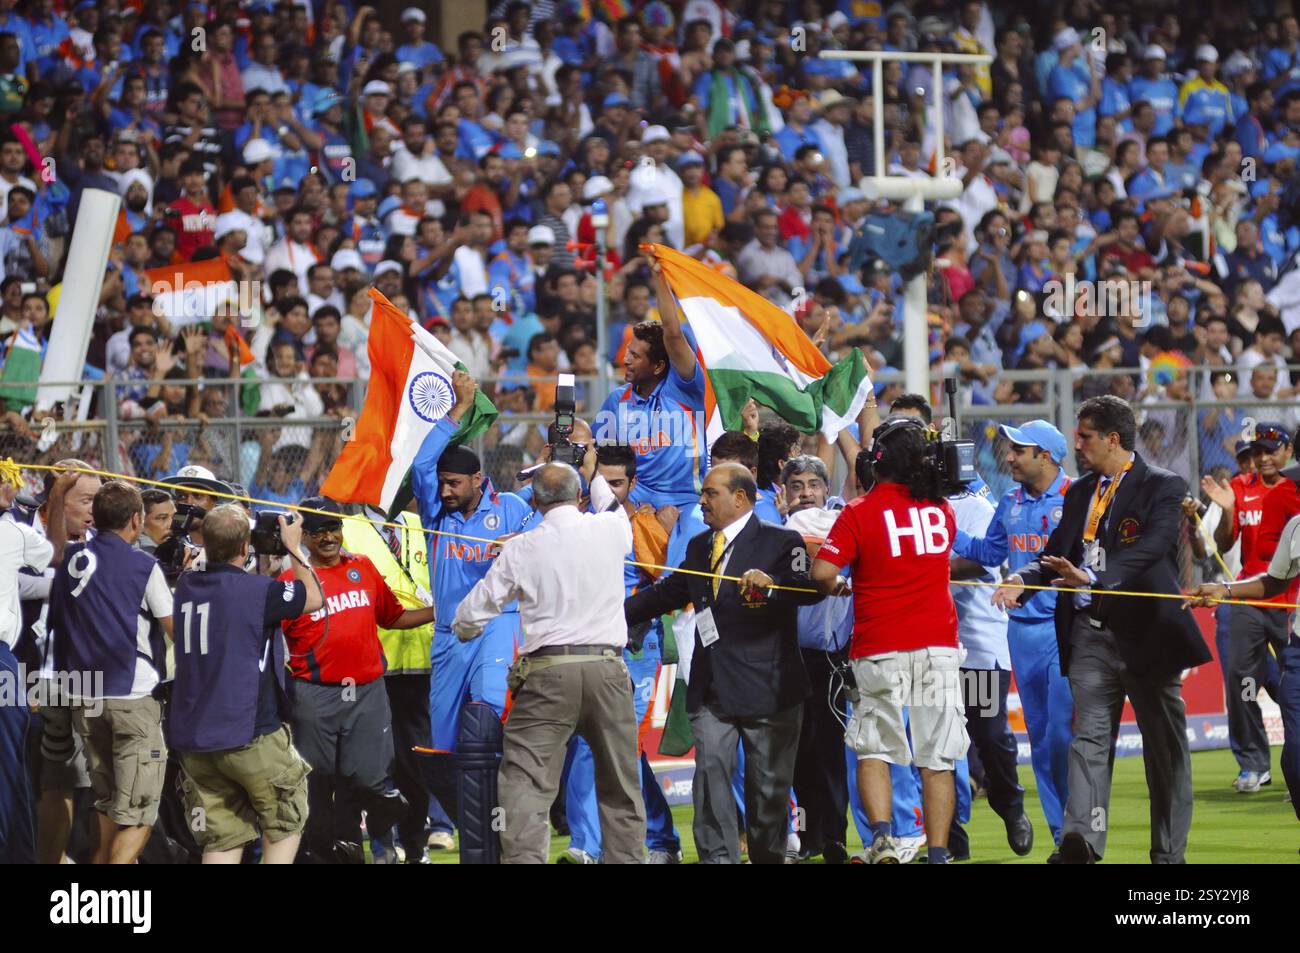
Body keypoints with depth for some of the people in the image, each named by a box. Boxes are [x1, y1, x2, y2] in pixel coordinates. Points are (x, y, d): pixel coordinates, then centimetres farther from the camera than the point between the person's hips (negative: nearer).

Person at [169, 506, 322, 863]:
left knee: (221, 839, 9)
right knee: (285, 823, 13)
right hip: (249, 734, -6)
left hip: (191, 737, 6)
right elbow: (314, 597, 2)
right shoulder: (258, 591, -14)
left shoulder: (187, 587, 4)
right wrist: (293, 547, 14)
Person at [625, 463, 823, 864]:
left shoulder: (780, 542, -3)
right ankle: (718, 857, -11)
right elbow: (665, 593, 25)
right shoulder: (698, 548, 17)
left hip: (766, 686, -5)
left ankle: (768, 856, 17)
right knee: (711, 770, -9)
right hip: (711, 690, 5)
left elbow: (810, 589, -16)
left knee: (768, 782, 4)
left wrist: (771, 585, -33)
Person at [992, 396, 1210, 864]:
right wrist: (1023, 580, -10)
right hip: (1091, 632, 4)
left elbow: (1151, 548, -20)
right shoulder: (1079, 493, 16)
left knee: (1165, 747, 6)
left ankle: (1169, 852, 14)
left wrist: (1093, 578, -33)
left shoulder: (1163, 487, -4)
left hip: (1146, 632, -4)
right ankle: (1082, 838, -24)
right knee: (1089, 736, -11)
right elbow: (1057, 555, 12)